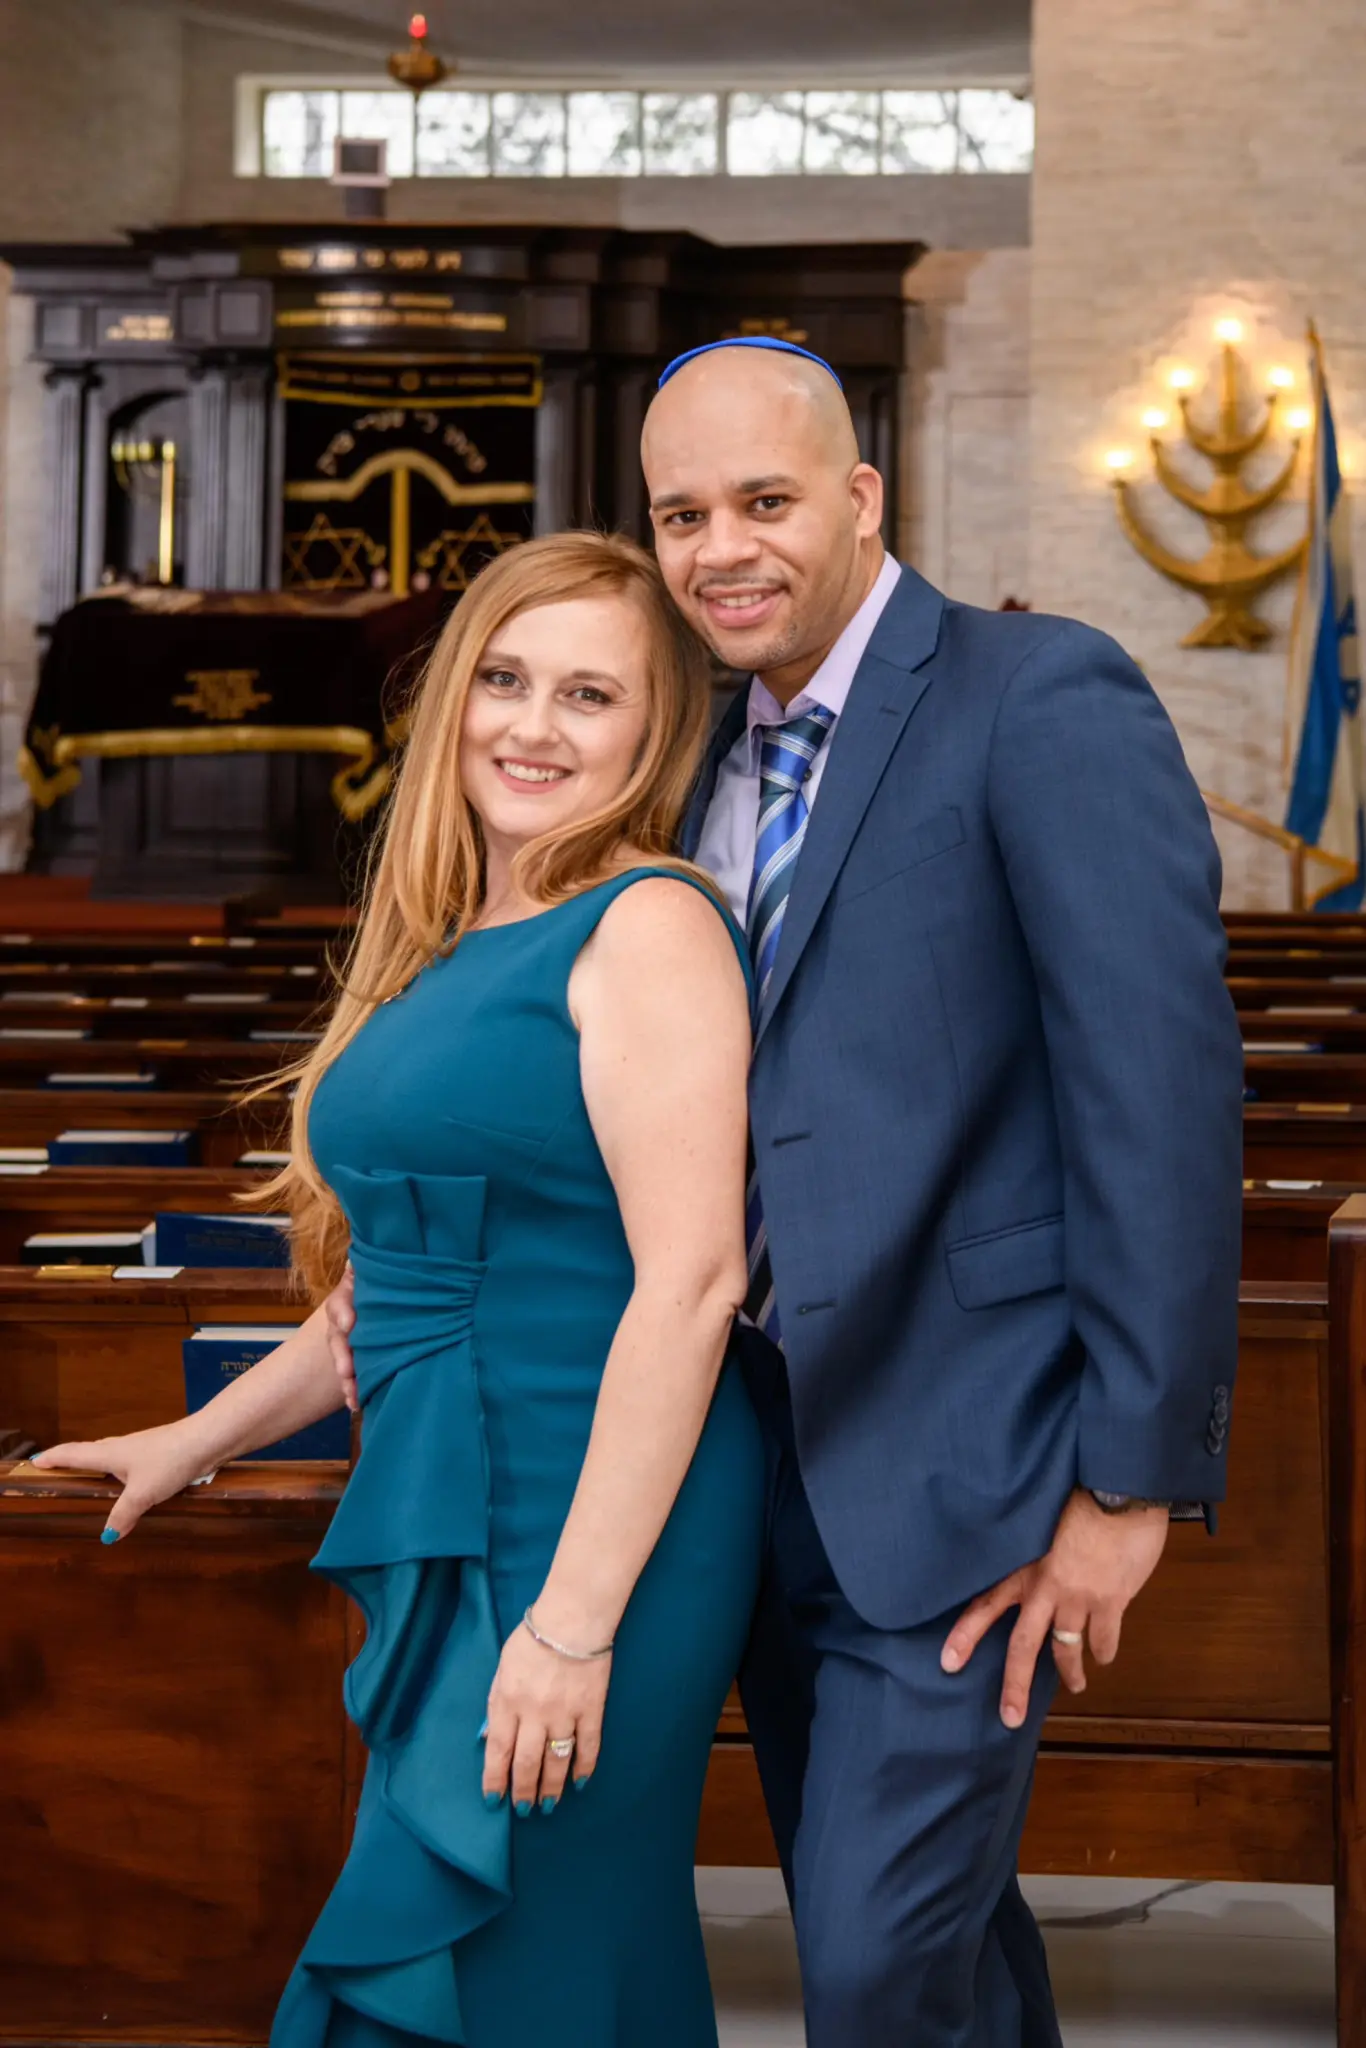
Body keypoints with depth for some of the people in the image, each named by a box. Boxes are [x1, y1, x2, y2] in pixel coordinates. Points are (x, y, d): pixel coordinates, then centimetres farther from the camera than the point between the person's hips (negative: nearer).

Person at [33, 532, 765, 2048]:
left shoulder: (648, 927, -11)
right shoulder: (449, 954, 16)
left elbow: (689, 1280, -18)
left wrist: (576, 1620, -21)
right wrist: (198, 1441, 30)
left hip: (594, 1541, -9)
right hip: (448, 1547, 9)